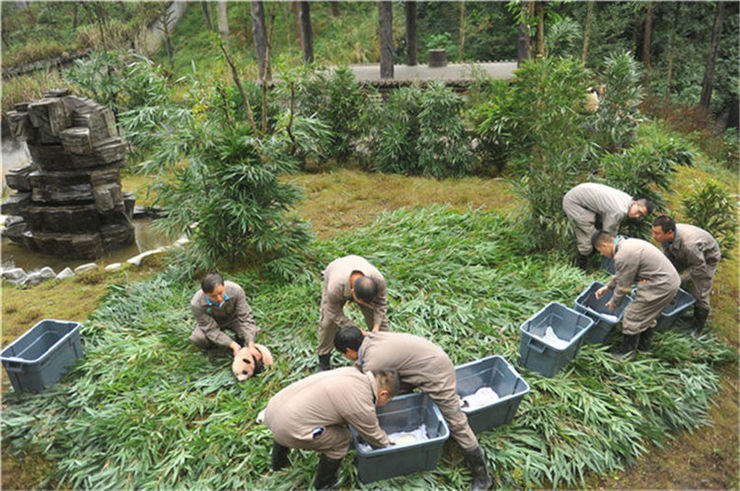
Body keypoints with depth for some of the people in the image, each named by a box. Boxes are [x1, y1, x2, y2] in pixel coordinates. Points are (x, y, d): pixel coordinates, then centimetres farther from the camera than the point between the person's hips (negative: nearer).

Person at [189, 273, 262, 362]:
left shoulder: (236, 290, -35)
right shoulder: (196, 304, -35)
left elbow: (245, 318, -30)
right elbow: (212, 330, -29)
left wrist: (251, 346, -40)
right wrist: (233, 345, -39)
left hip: (233, 318, 0)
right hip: (211, 322, 0)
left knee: (251, 330, -28)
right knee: (197, 338, -29)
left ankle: (239, 340, 6)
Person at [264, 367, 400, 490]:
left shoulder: (352, 372, 8)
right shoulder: (362, 406, -14)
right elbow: (374, 437, 4)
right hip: (288, 428, -8)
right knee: (341, 440, 7)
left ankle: (278, 462, 60)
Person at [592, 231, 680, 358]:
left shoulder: (623, 256, -22)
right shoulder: (628, 243, 11)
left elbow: (623, 286, -12)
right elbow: (621, 274, 24)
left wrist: (614, 303, 4)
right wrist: (607, 287, 25)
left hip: (660, 286, -10)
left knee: (633, 316, 0)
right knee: (647, 315, 26)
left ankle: (626, 353, 12)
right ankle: (644, 345, 42)